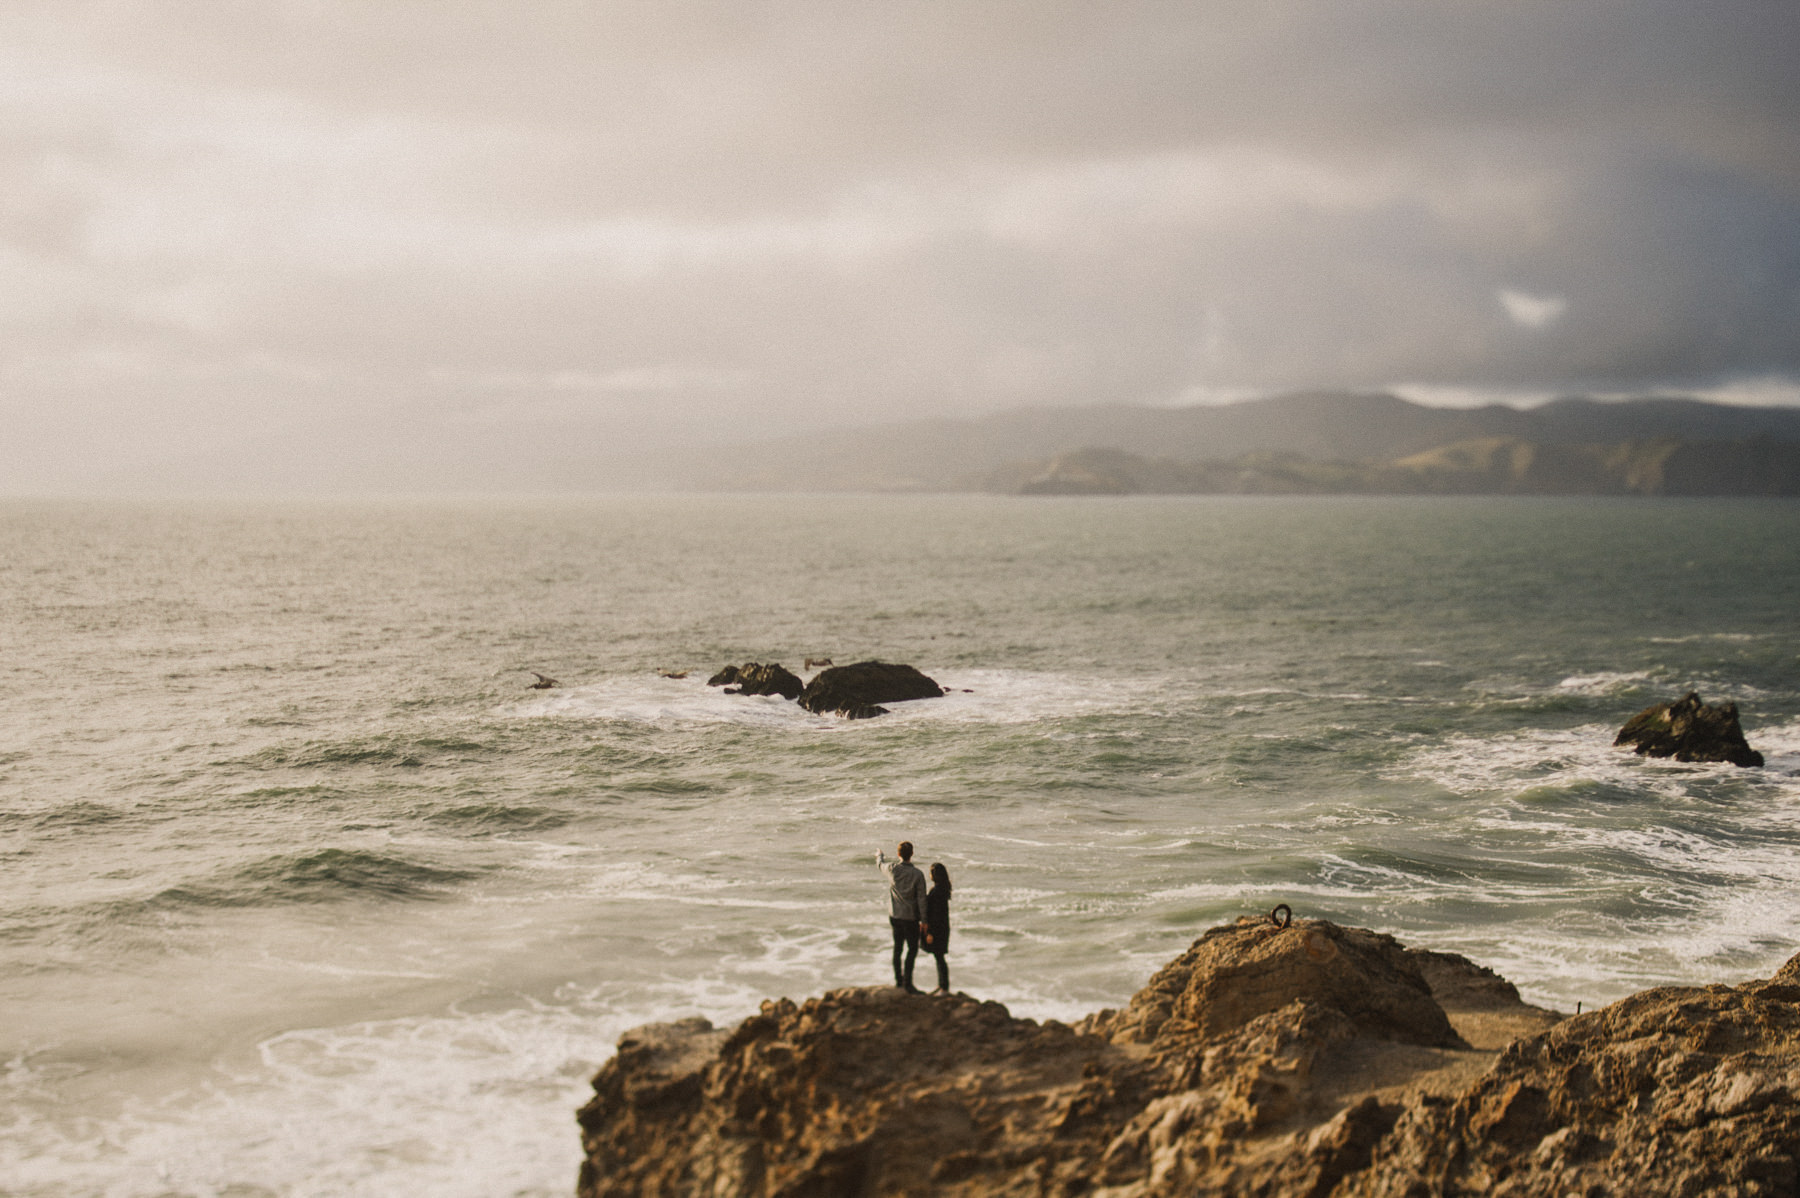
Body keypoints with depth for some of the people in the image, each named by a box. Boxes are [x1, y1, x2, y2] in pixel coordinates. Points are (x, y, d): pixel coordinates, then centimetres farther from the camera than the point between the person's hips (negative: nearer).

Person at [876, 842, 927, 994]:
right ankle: (907, 983, -4)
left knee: (898, 947, 17)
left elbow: (880, 865, 17)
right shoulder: (917, 874, -17)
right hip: (910, 917, -4)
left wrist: (880, 855, 41)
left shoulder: (892, 869, -8)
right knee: (912, 950, 1)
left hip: (895, 916, 4)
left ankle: (898, 980, 28)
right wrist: (923, 920, -4)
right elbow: (921, 899, -13)